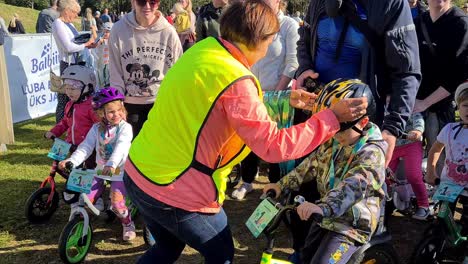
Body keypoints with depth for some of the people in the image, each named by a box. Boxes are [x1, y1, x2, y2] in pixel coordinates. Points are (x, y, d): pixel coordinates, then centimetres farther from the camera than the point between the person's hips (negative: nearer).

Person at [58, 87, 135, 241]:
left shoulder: (125, 127, -10)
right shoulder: (96, 129, 3)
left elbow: (120, 147, -27)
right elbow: (85, 148, -4)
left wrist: (111, 165, -44)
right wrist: (71, 161, -22)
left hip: (119, 171, -4)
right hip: (100, 170, 4)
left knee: (116, 202, -20)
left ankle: (128, 224, 11)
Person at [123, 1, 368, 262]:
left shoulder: (204, 49, 2)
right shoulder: (235, 80, -24)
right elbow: (273, 146, -22)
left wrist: (287, 101, 17)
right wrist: (332, 117, -17)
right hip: (177, 192, -8)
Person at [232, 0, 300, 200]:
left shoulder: (290, 26, -5)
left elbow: (292, 63, -10)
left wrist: (276, 93, -12)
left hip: (278, 96, -4)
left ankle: (275, 185, 19)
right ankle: (247, 182, 23)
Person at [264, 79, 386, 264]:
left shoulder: (371, 152, -23)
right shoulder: (332, 142, 3)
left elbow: (354, 186, -38)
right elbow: (311, 164, 11)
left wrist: (322, 207, -54)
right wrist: (282, 185, 3)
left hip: (351, 224, -8)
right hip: (327, 217, 8)